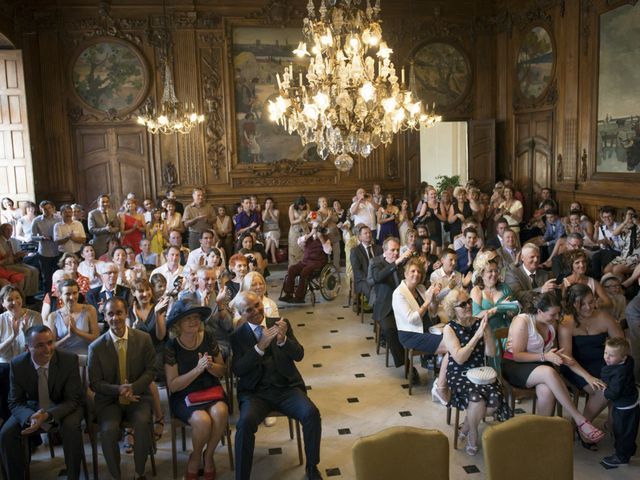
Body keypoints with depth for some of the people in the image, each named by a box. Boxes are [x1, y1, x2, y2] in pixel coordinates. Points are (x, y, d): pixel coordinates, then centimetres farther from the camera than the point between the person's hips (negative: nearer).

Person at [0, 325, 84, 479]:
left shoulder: (69, 359, -22)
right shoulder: (17, 364, -15)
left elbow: (73, 399, -18)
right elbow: (15, 402, -10)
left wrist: (48, 415, -37)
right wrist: (30, 417, -34)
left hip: (65, 407, -2)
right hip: (33, 407, 3)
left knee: (71, 428, -32)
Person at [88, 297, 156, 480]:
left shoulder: (143, 339, -1)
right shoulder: (96, 347, -3)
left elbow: (151, 370, 3)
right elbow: (95, 383, 1)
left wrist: (133, 387, -15)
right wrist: (119, 389, -17)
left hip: (137, 396, 0)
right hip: (109, 400, 0)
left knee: (142, 423, -29)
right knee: (109, 430, -28)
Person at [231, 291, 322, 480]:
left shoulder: (281, 323, 7)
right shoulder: (237, 336, 4)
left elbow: (299, 355, 1)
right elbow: (237, 370, -7)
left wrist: (283, 340, -20)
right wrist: (260, 346, -20)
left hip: (286, 387, 1)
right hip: (255, 392, -1)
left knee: (312, 414, -23)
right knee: (245, 422, -30)